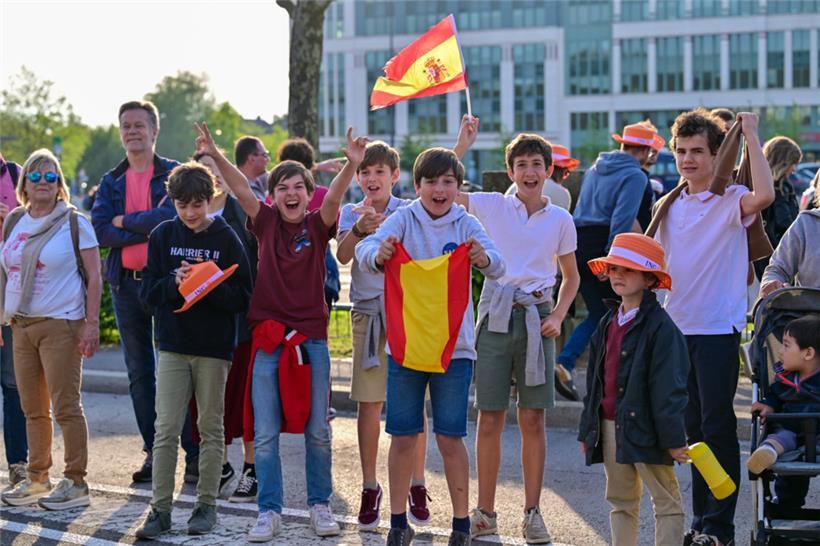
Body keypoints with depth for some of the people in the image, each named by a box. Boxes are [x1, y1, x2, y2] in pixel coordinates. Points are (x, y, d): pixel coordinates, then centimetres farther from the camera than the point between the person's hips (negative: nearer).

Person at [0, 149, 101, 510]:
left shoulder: (75, 223, -3)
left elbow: (94, 276, -5)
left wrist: (91, 323, -12)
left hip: (61, 325, -6)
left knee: (65, 406, -5)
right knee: (32, 408, 10)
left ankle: (76, 483, 1)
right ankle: (37, 478, 19)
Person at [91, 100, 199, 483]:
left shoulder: (173, 174, 0)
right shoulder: (111, 182, 11)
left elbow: (172, 216, -17)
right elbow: (99, 231, -3)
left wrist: (124, 221, -7)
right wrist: (148, 229, -13)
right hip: (126, 284, 5)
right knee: (139, 373, 9)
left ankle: (194, 452, -2)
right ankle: (154, 452, 17)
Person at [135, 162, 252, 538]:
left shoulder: (227, 238, -2)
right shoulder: (163, 235, 4)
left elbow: (242, 297, -5)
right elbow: (148, 290, 1)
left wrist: (209, 285, -21)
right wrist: (176, 282, -17)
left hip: (214, 350, -1)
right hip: (173, 346, 1)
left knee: (211, 429, 7)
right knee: (166, 429, -3)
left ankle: (206, 504, 16)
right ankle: (160, 508, 1)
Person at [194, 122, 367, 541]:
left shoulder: (317, 225, 1)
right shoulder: (267, 222, 4)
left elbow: (333, 197, -18)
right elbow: (241, 189, -11)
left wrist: (350, 165, -38)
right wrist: (216, 157, -27)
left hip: (311, 337, 0)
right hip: (267, 336, 1)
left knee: (317, 431, 6)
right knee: (265, 434, 0)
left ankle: (320, 505, 19)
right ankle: (269, 512, 8)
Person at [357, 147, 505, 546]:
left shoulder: (466, 225, 0)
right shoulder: (403, 220, -2)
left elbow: (497, 267, -15)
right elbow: (365, 250, -18)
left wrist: (484, 259, -39)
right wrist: (379, 255, -42)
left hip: (453, 345, 0)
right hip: (404, 342, 0)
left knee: (450, 438, 1)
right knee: (403, 437, 5)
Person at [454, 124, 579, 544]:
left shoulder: (560, 220, 6)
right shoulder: (491, 206, 3)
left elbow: (571, 277, 14)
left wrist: (557, 316, -1)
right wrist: (463, 142, -10)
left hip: (537, 316, 1)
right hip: (496, 314, 0)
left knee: (533, 418, 2)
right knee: (490, 417, 2)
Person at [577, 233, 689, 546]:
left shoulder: (660, 326, -11)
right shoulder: (608, 324, 13)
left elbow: (668, 385, -15)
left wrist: (673, 437, -17)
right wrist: (587, 430, 17)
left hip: (643, 427, -8)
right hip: (610, 427, 8)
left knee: (666, 503, -1)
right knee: (620, 502, 14)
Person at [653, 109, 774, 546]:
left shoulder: (730, 200, -8)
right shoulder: (667, 206, 12)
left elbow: (764, 195, -31)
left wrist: (751, 136, -23)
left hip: (718, 329, -6)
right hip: (676, 328, 6)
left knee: (718, 427, -6)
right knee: (693, 427, 12)